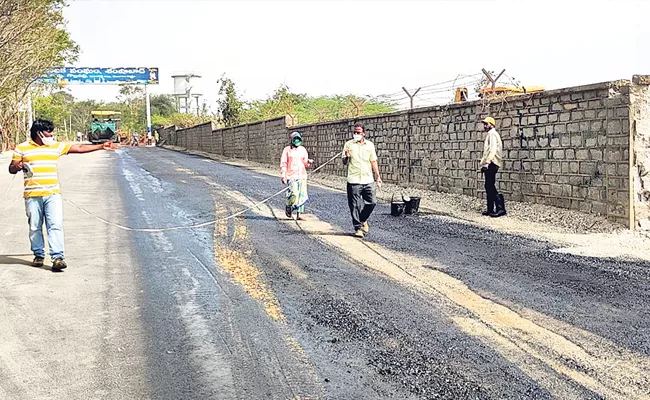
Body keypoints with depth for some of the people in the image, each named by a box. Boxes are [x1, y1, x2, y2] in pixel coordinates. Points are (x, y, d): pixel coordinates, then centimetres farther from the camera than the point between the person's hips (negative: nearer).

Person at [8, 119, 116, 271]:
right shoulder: (22, 148, 6)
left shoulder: (56, 146, 12)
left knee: (55, 226, -9)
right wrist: (18, 166, -16)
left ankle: (58, 257, -12)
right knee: (35, 227, 7)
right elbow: (11, 169, 8)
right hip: (32, 195, -1)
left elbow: (80, 148, 12)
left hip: (53, 194, 1)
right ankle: (39, 255, 22)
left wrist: (101, 146, 9)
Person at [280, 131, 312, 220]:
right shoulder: (287, 149, 2)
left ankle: (298, 215, 7)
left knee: (302, 195, 0)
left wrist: (308, 161, -7)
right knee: (294, 193, -20)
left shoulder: (303, 150, 13)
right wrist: (283, 175, -7)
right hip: (291, 175, -4)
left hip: (302, 175, 4)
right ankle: (288, 208, 9)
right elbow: (283, 163, 0)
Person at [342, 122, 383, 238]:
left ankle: (363, 220, 27)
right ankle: (358, 228, 6)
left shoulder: (370, 145, 11)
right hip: (354, 181, -2)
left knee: (372, 202, 1)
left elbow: (373, 161, 15)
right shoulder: (348, 144, 5)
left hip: (368, 180, 3)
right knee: (355, 206, -3)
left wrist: (378, 176, 8)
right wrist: (347, 157, -17)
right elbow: (344, 163, 6)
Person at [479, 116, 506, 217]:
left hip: (491, 164, -10)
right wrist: (485, 163, 20)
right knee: (488, 187, 9)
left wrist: (487, 162, -26)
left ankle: (500, 208, -14)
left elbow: (493, 150, -20)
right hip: (489, 164, 10)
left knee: (490, 186, -13)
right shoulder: (489, 134, 23)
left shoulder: (492, 134, -8)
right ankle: (490, 209, 12)